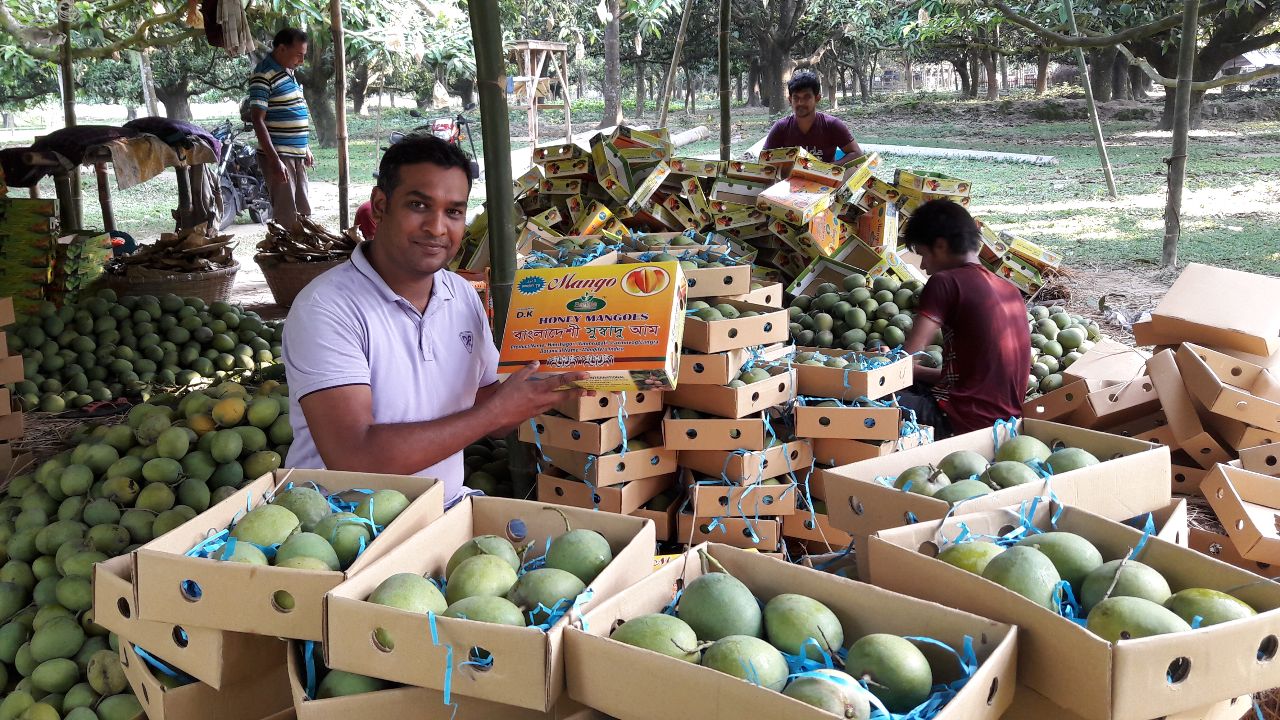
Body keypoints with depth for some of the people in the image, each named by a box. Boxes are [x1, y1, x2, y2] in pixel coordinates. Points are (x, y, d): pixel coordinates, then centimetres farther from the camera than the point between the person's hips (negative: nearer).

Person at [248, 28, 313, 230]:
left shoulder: (289, 72, 14)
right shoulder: (263, 76, -14)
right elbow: (258, 120, -18)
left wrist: (306, 149, 22)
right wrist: (275, 160, -23)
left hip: (297, 155, 9)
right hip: (278, 157, -9)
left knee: (303, 213, 13)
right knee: (287, 217, -8)